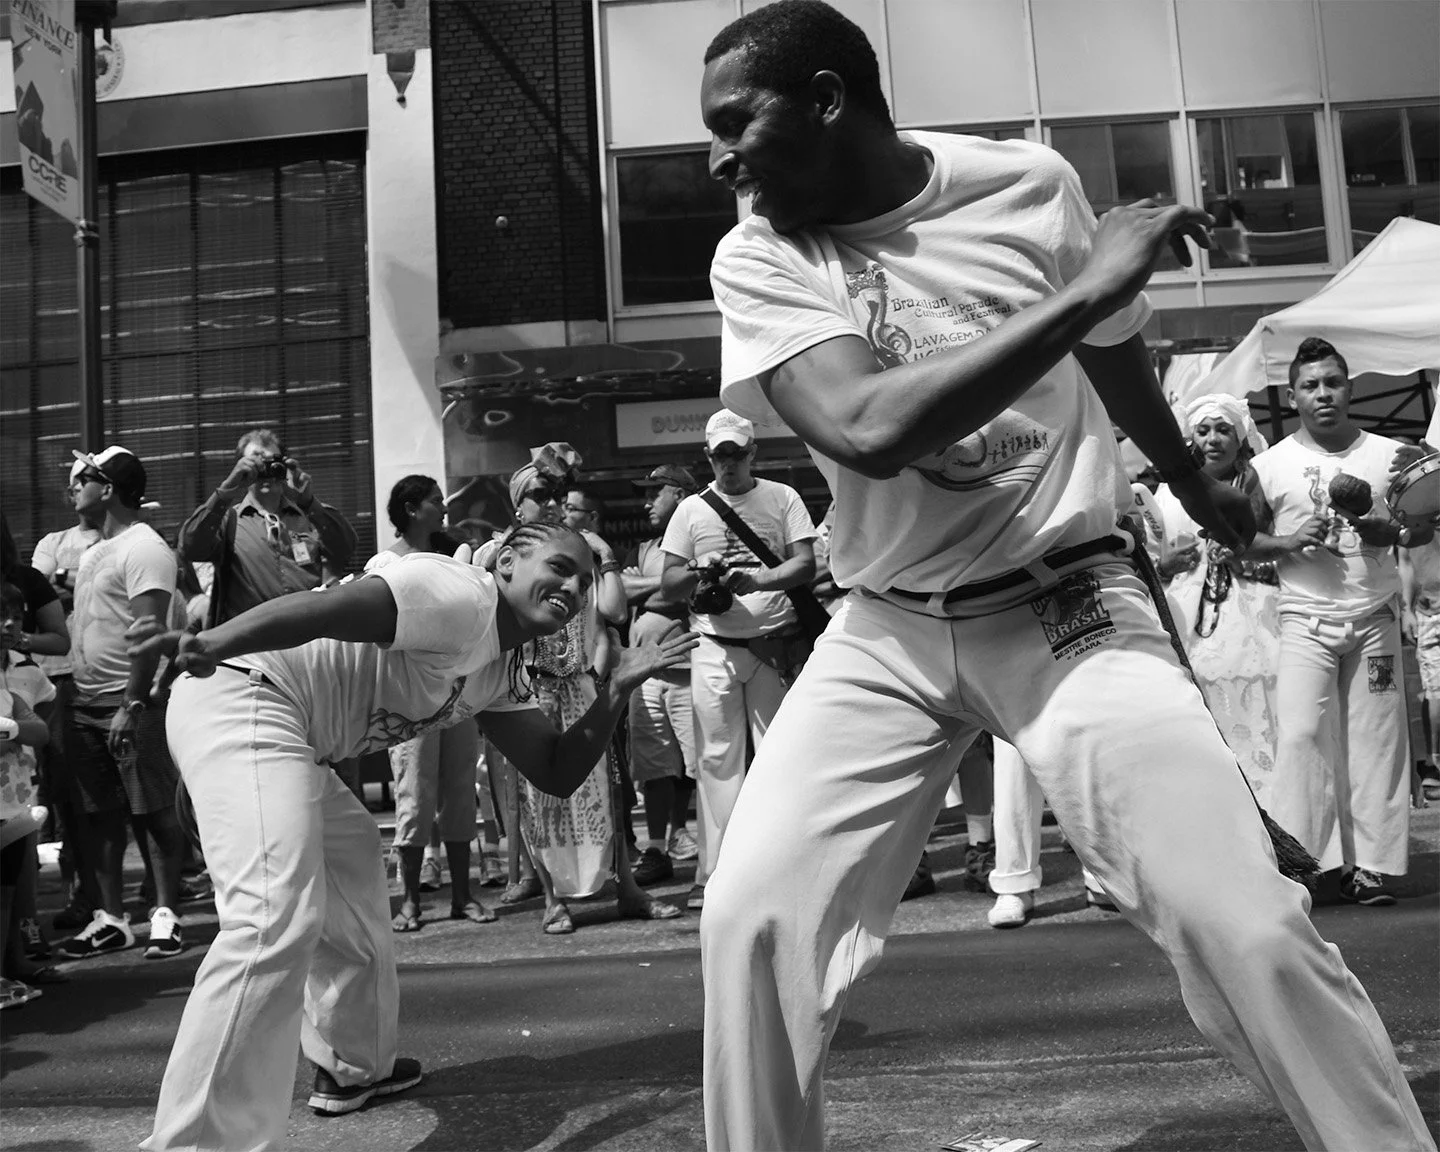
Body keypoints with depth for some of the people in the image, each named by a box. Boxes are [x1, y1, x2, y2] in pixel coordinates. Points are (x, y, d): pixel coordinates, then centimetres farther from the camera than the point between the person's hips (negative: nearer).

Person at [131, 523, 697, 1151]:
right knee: (276, 917, -24)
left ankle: (353, 1067, 42)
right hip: (240, 697, -11)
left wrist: (617, 690, 1)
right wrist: (211, 645, -44)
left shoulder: (504, 676, 16)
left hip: (295, 744, 11)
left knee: (352, 903, 24)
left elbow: (557, 773, 14)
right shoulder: (462, 594, -15)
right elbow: (321, 609, -29)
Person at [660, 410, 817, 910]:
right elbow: (668, 584, 8)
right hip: (714, 647, 1)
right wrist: (701, 573, -12)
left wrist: (754, 579, -19)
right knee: (717, 757, -2)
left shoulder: (782, 498, 6)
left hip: (775, 643, -1)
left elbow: (806, 565, -3)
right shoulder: (691, 510, 11)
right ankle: (714, 874, 0)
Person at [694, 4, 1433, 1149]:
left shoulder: (1030, 184, -4)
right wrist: (1080, 289, -25)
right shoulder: (757, 260, -7)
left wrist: (1193, 482, 31)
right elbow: (867, 431, -26)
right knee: (751, 919, -12)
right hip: (886, 633, 1)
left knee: (1249, 927, -13)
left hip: (1068, 604, 0)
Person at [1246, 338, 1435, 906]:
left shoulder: (1389, 454, 6)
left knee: (1376, 738, 1)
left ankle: (1370, 865, 7)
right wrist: (1291, 541, -14)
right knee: (1302, 733, -12)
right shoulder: (1270, 465, 2)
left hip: (1375, 617, 2)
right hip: (1306, 620, -2)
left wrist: (1392, 534, -12)